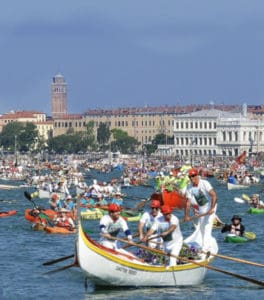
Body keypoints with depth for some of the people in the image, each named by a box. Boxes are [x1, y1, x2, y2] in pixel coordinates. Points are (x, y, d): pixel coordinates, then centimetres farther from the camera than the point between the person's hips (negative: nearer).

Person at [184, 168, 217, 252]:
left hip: (210, 206, -7)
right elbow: (188, 202, -6)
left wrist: (212, 208, -39)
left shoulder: (204, 183, -23)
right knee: (201, 227, 13)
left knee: (207, 226, -16)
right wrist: (187, 215, -13)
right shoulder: (190, 188, -6)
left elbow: (214, 196, -30)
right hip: (201, 208, 7)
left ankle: (205, 248, -21)